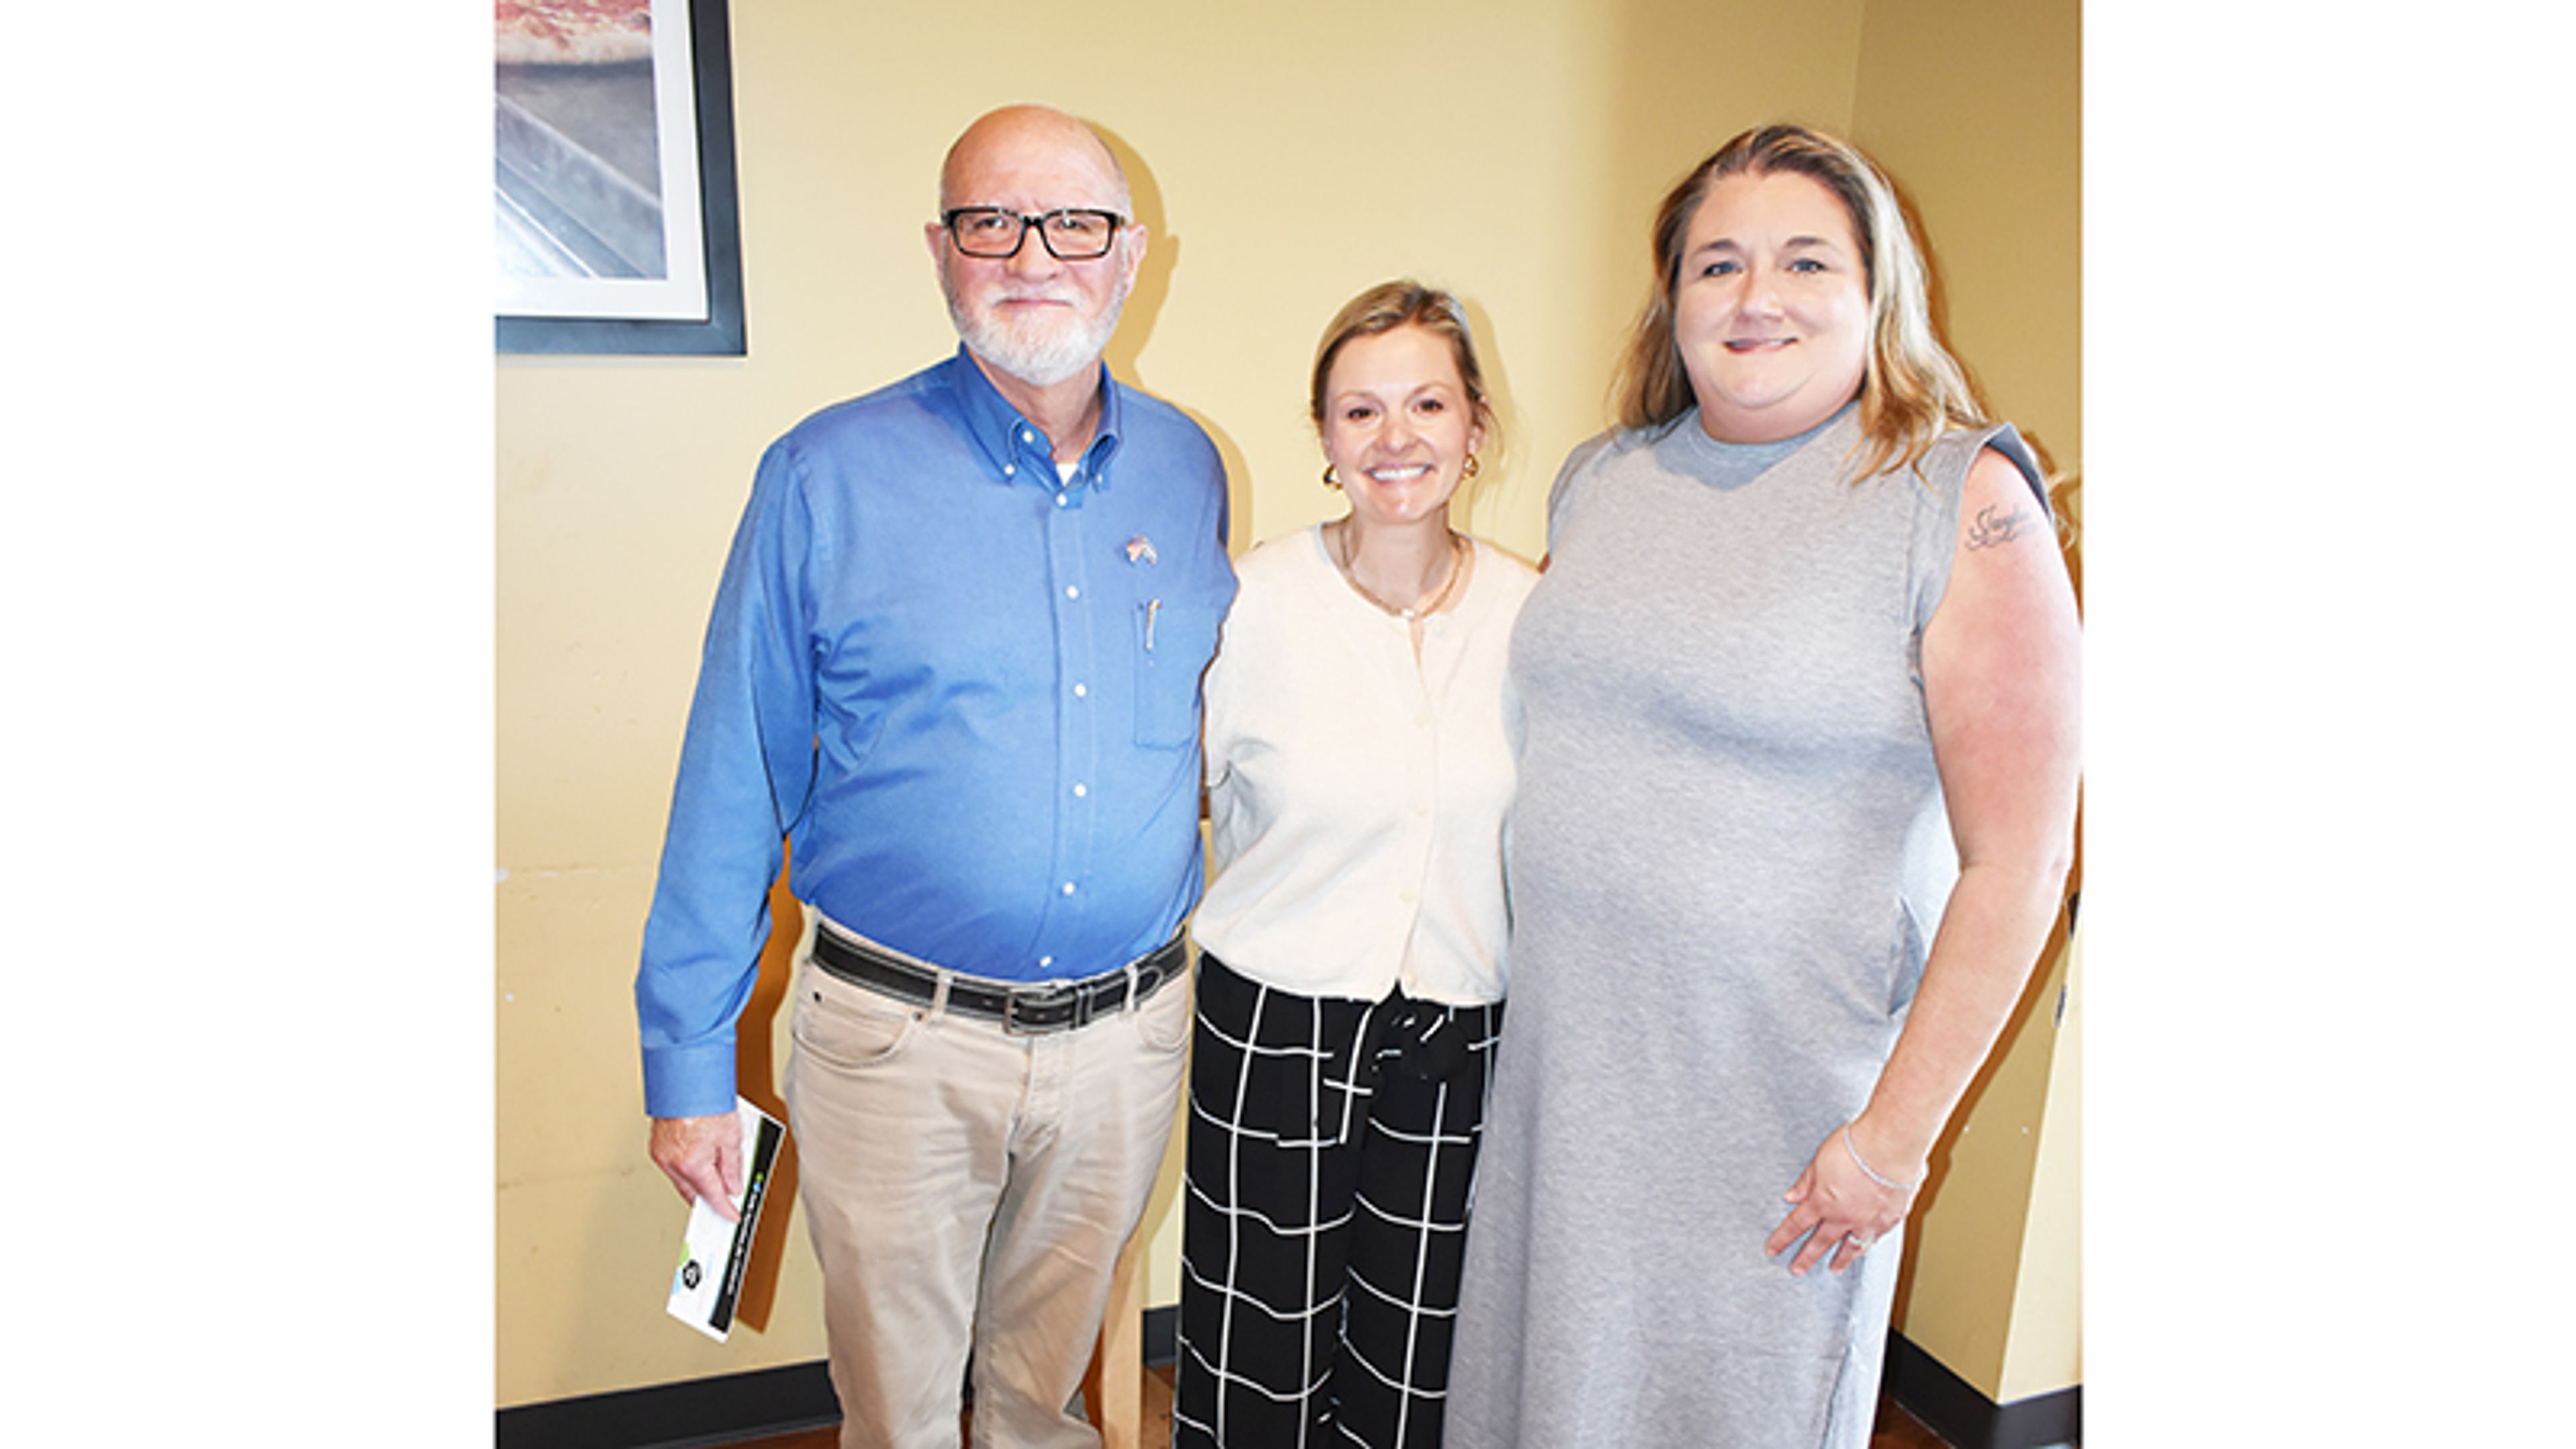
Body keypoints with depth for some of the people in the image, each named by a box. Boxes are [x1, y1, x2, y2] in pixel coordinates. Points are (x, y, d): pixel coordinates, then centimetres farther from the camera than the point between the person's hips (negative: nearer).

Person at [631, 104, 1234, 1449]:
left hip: (1129, 1030, 3)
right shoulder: (827, 475, -9)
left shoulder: (1188, 468, 1)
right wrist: (689, 1062, -4)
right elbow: (734, 786, -6)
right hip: (899, 1036, -2)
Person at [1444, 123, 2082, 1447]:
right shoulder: (1600, 481, 5)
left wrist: (1894, 1136, -12)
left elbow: (2016, 861, -12)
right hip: (1563, 1059, 5)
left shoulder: (1964, 503, -11)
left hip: (1783, 1097, -4)